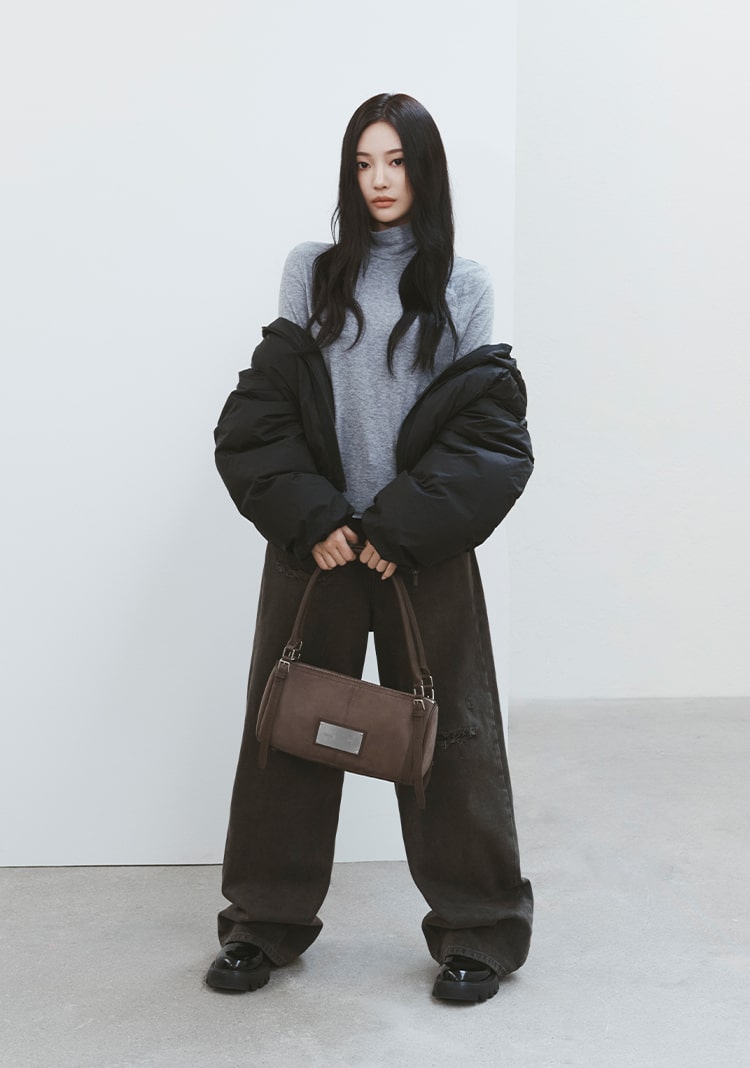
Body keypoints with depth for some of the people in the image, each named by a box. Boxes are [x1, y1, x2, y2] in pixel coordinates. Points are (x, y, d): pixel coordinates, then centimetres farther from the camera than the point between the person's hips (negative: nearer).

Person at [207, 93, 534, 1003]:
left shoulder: (461, 285, 4)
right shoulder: (311, 272, 7)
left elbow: (482, 428, -3)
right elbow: (265, 409, 0)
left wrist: (401, 527, -13)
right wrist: (312, 519, -12)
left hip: (424, 545, -1)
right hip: (315, 541, 2)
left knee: (448, 731, 3)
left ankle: (477, 930, 18)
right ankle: (265, 925, 21)